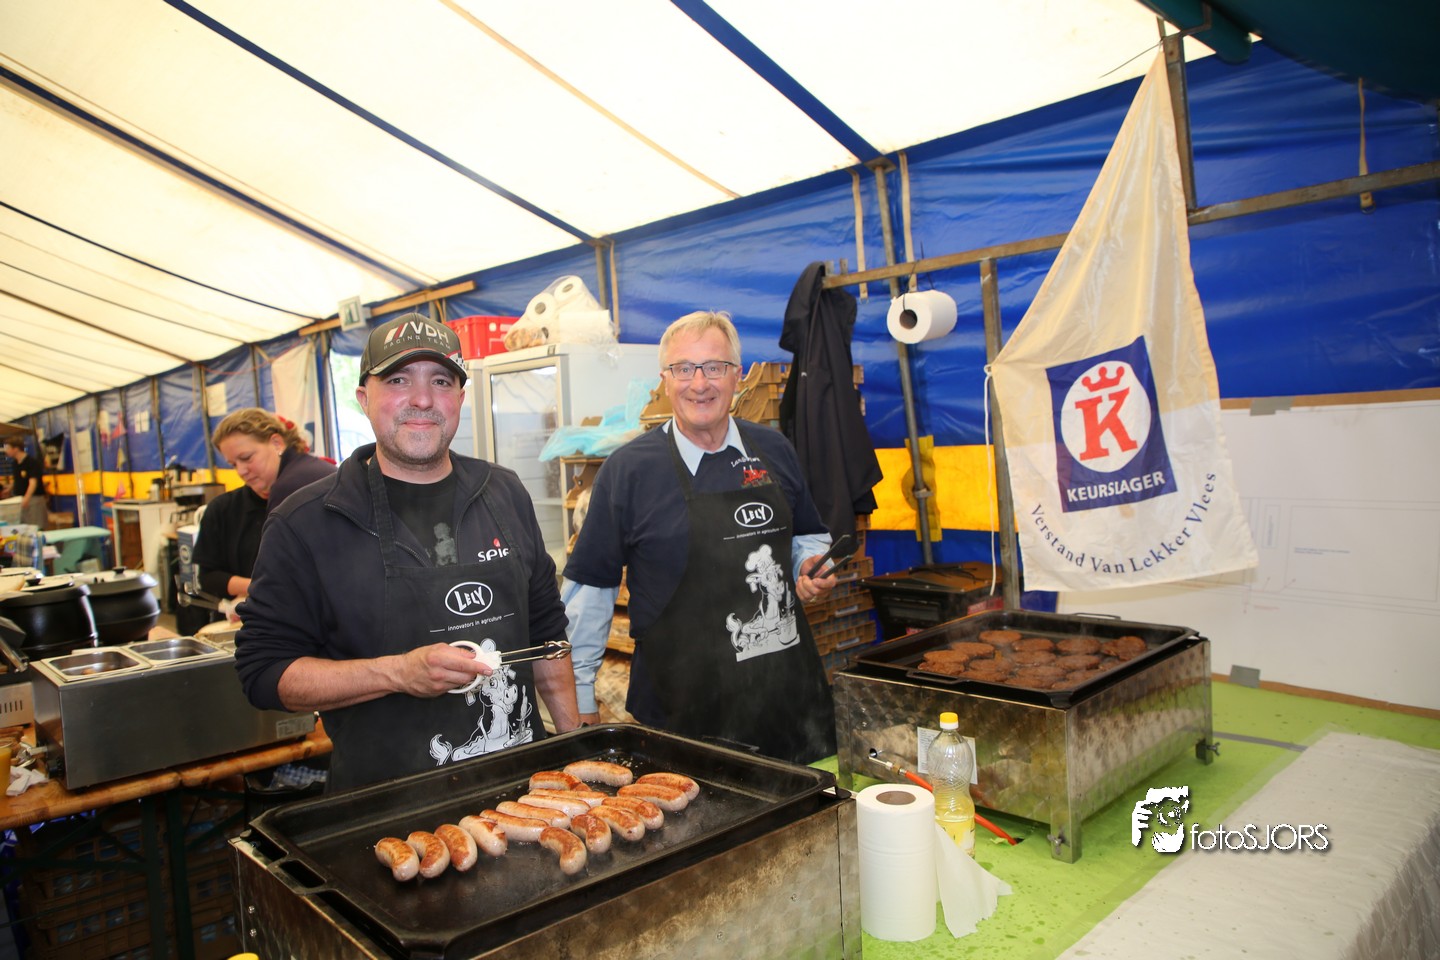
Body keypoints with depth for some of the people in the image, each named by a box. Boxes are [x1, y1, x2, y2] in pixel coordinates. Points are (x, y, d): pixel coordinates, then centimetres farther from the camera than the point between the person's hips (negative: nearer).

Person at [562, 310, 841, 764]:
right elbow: (591, 586, -2)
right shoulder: (627, 469, -7)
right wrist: (580, 697, -1)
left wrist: (814, 568, -3)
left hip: (789, 690, 4)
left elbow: (807, 536, 19)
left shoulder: (773, 450, 3)